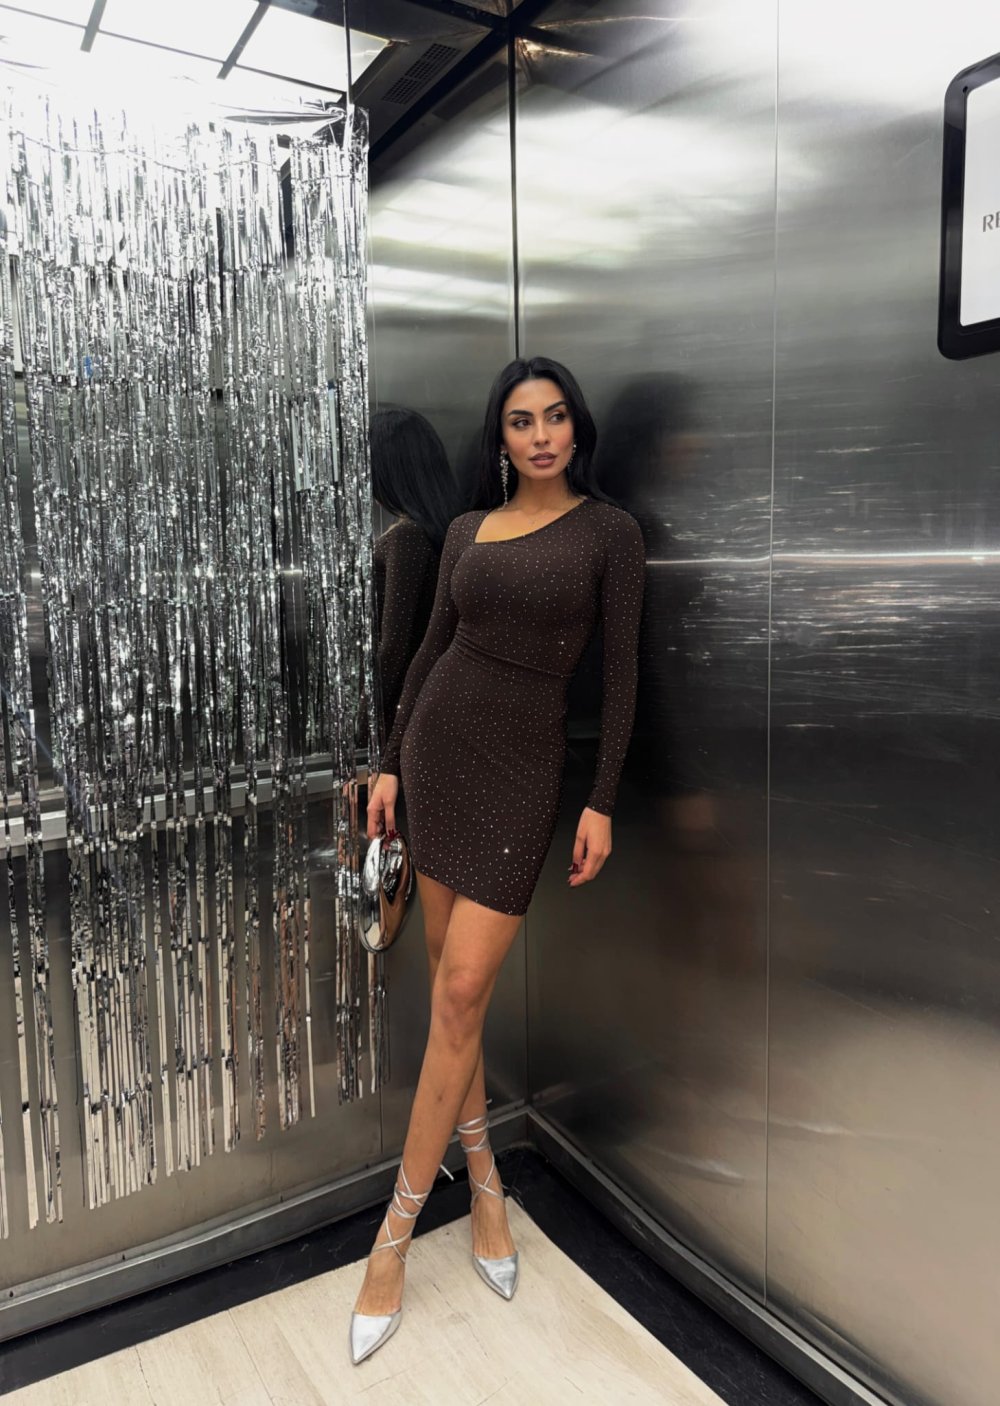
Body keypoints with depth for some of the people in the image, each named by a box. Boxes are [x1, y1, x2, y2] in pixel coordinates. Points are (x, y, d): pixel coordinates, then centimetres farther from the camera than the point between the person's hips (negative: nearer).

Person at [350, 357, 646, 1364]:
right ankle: (484, 1179, 27)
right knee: (450, 975, 8)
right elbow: (431, 648, 13)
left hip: (522, 766, -4)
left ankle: (393, 1237, 8)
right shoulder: (466, 530, 10)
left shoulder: (608, 530, -1)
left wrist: (603, 802, -9)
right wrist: (390, 763, 10)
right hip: (435, 746, 5)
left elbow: (620, 672, -4)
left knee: (461, 990, -7)